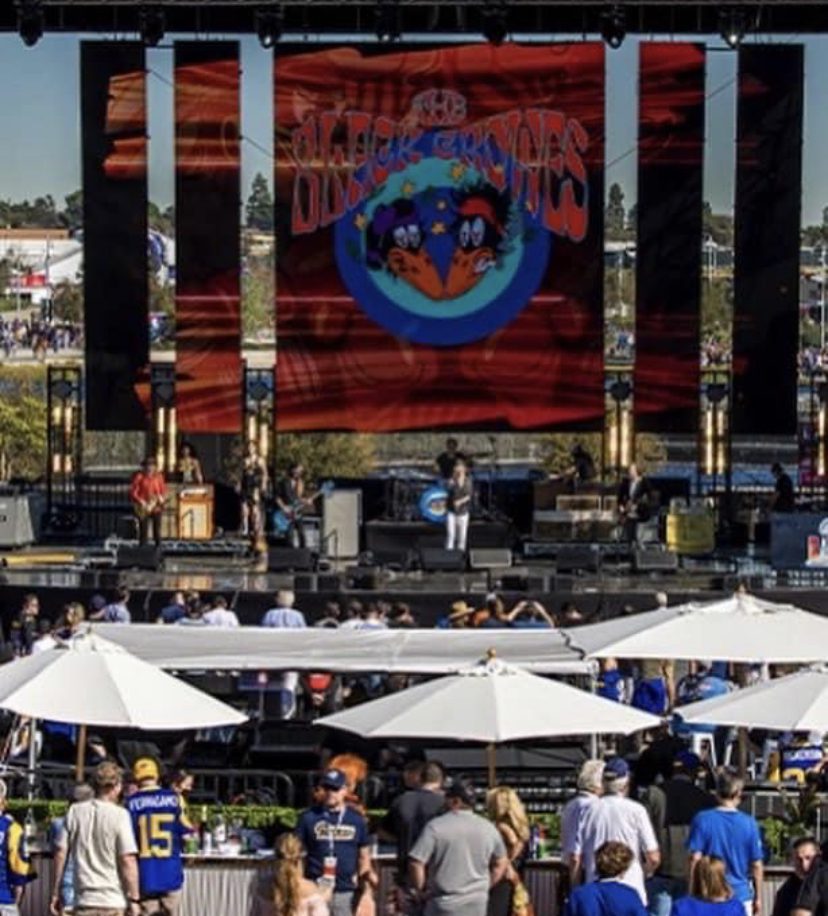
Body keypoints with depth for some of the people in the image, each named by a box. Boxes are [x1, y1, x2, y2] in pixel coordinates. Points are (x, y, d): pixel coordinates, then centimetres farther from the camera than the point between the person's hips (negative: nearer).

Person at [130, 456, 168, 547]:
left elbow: (163, 489, 14)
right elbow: (133, 492, -7)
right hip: (144, 509, -4)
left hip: (157, 508, 4)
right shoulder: (139, 477, -5)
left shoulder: (158, 476, 7)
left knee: (157, 532, 5)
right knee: (143, 531, -5)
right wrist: (141, 502, -18)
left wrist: (162, 497, -7)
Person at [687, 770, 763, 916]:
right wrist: (758, 897, 12)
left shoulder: (702, 820, -7)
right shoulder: (749, 824, -5)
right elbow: (756, 865, 0)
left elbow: (695, 859, -8)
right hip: (741, 895, 0)